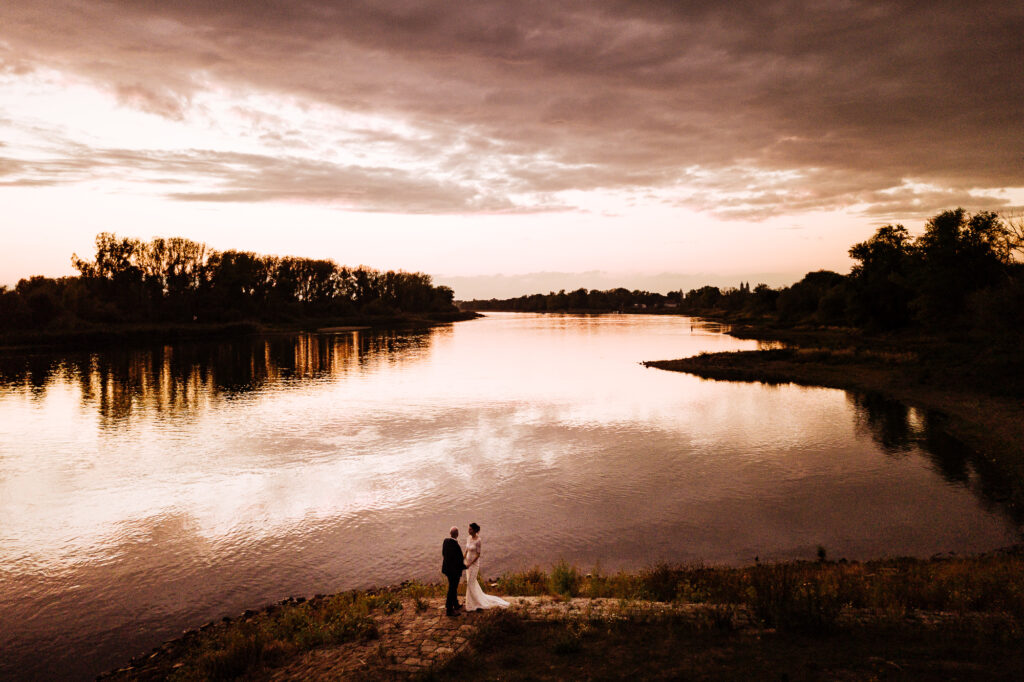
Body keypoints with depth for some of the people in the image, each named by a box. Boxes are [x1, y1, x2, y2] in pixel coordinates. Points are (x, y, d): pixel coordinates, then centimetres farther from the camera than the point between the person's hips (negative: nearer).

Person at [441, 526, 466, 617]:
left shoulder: (445, 541, -5)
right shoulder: (455, 545, -30)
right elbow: (458, 561, -23)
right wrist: (465, 567, -6)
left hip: (447, 568, 8)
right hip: (454, 571, -8)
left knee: (453, 588, 25)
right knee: (452, 590, 7)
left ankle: (455, 605, 41)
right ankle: (449, 610, 19)